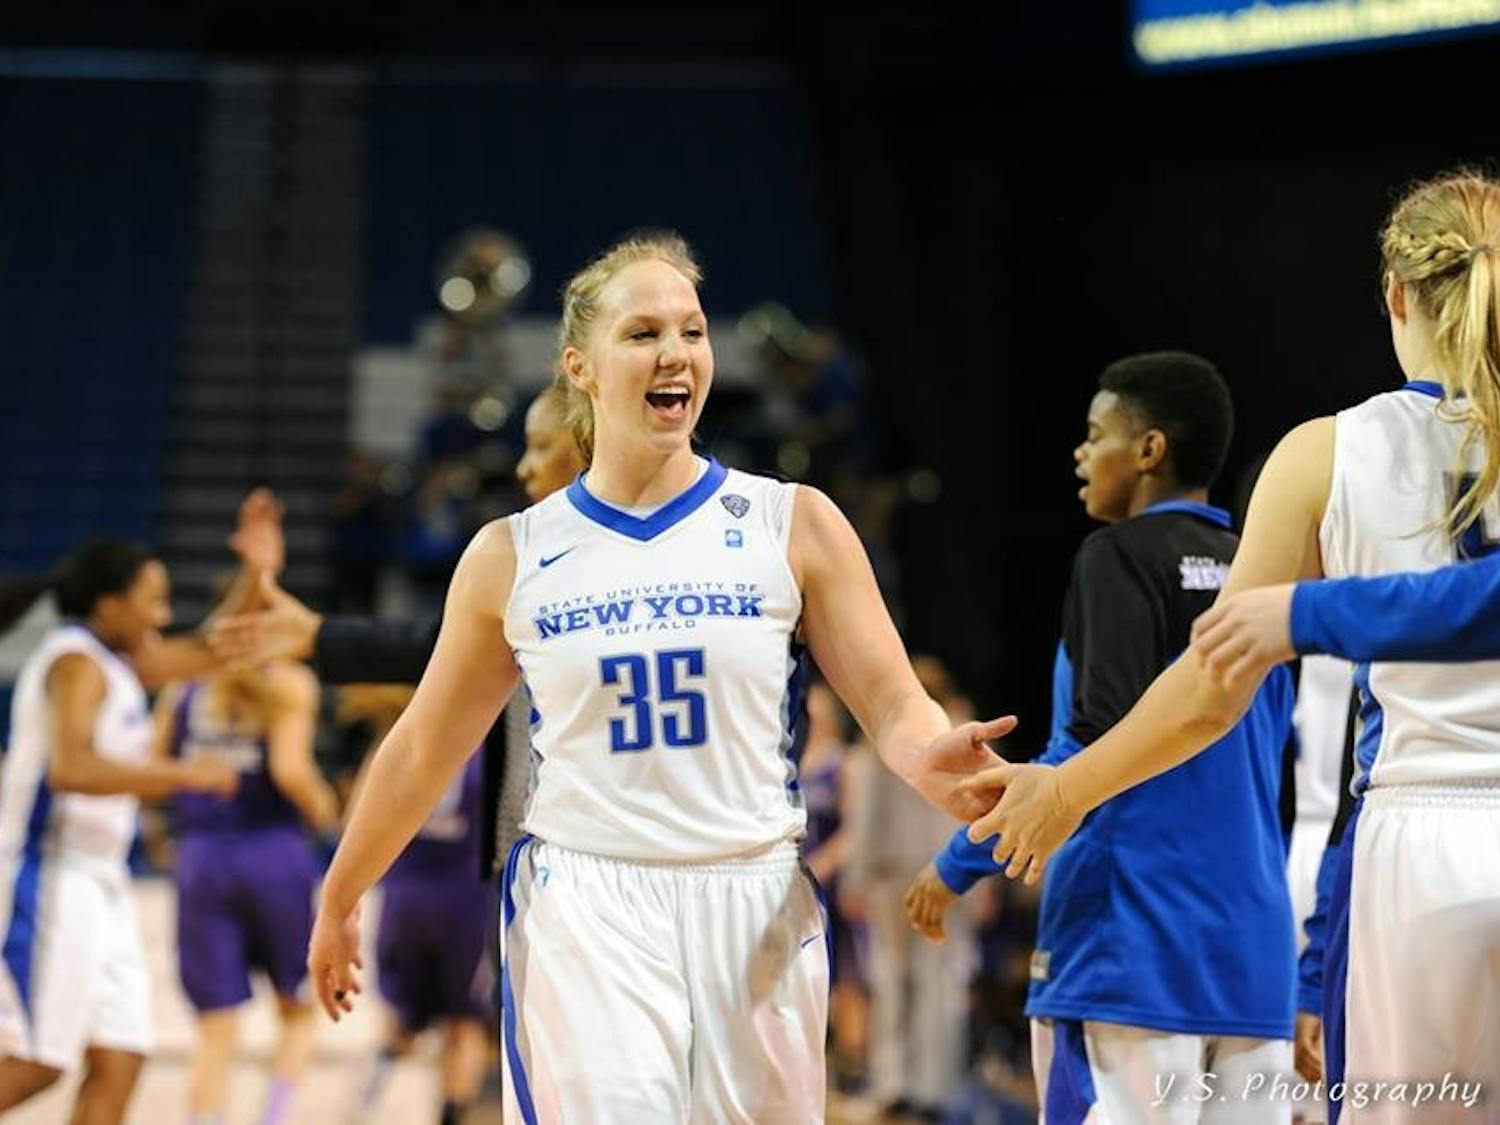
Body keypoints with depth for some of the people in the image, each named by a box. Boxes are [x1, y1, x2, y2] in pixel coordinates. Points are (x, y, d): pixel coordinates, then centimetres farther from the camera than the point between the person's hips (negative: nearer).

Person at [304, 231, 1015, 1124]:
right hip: (583, 916, -1)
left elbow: (894, 706, -2)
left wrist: (934, 760, -25)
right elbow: (424, 750, 15)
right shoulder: (513, 557, 4)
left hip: (755, 911, 1)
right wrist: (340, 901, 22)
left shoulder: (792, 525, 1)